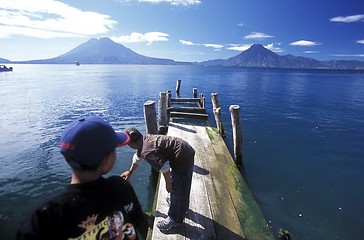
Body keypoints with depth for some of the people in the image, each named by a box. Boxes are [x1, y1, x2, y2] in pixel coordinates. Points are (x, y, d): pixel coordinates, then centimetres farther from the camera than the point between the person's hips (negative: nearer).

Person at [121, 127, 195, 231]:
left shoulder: (147, 151, -24)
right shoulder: (145, 139, 7)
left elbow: (164, 167, -25)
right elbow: (137, 157, 23)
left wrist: (168, 183, -8)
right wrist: (130, 172, 36)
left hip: (183, 159, -10)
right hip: (185, 150, 10)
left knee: (178, 190, 6)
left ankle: (175, 220, 25)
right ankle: (175, 201, 52)